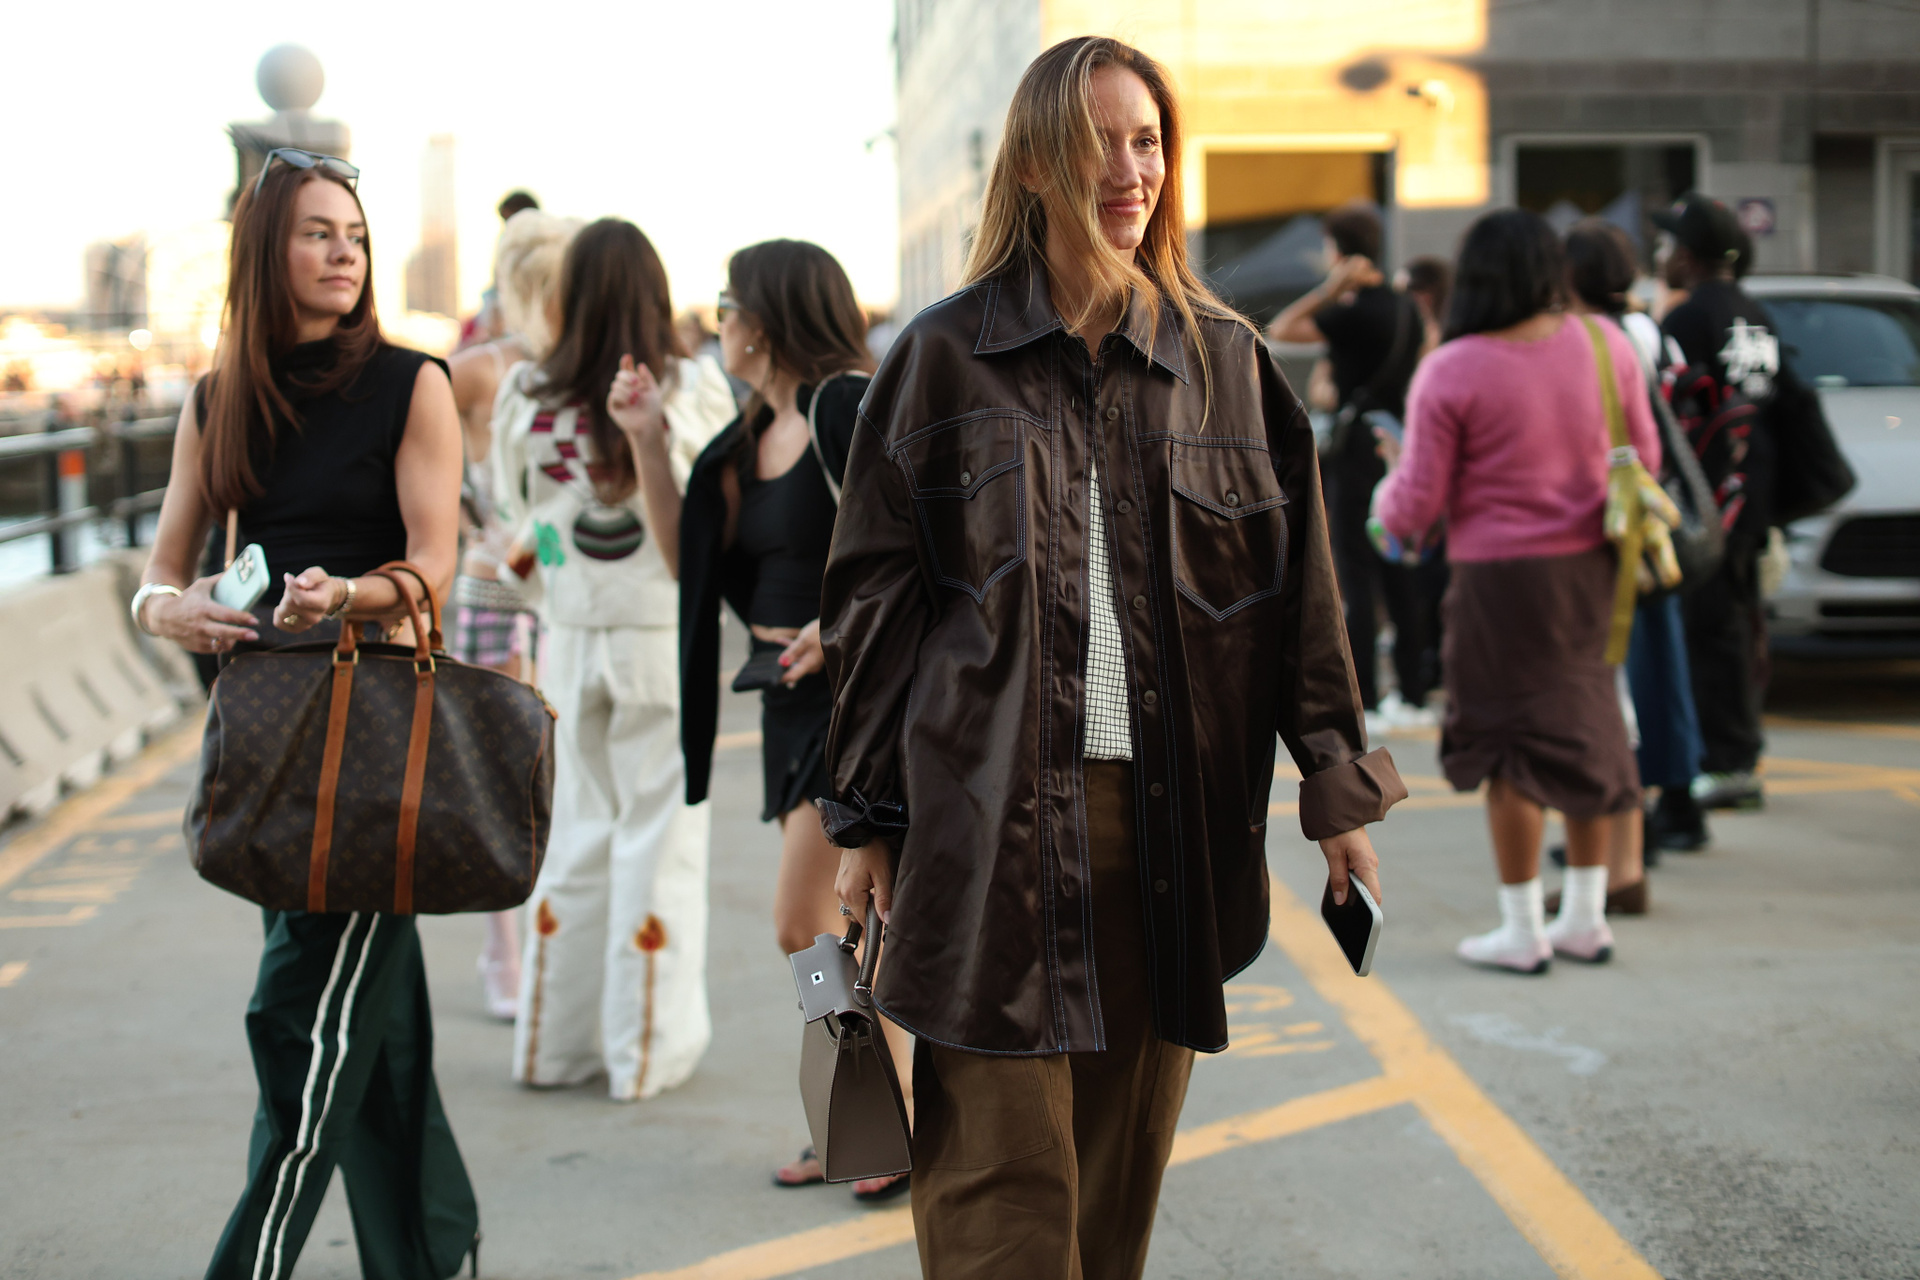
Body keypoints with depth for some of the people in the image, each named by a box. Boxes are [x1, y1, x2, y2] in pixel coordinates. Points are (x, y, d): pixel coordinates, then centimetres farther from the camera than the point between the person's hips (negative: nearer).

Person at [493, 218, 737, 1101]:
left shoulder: (526, 399, -3)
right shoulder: (692, 390, -10)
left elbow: (517, 519, 5)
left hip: (570, 638, 3)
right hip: (663, 634, -3)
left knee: (577, 827, 14)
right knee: (658, 831, 5)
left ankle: (555, 1038, 20)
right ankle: (646, 1048, 9)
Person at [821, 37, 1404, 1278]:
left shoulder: (1227, 361, 10)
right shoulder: (946, 356, 4)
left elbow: (1298, 589, 10)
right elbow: (875, 596, 5)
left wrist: (1339, 786, 4)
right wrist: (865, 818, 2)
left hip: (1168, 811, 3)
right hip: (992, 813, -2)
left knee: (1124, 1162, 9)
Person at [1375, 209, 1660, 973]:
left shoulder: (1450, 373, -14)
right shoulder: (1604, 345, -1)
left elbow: (1416, 505, -11)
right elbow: (1644, 458, 9)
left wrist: (1387, 502, 11)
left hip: (1501, 574, -5)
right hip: (1591, 567, 5)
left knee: (1511, 745, 4)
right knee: (1587, 733, 16)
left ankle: (1522, 931, 10)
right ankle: (1586, 917, 24)